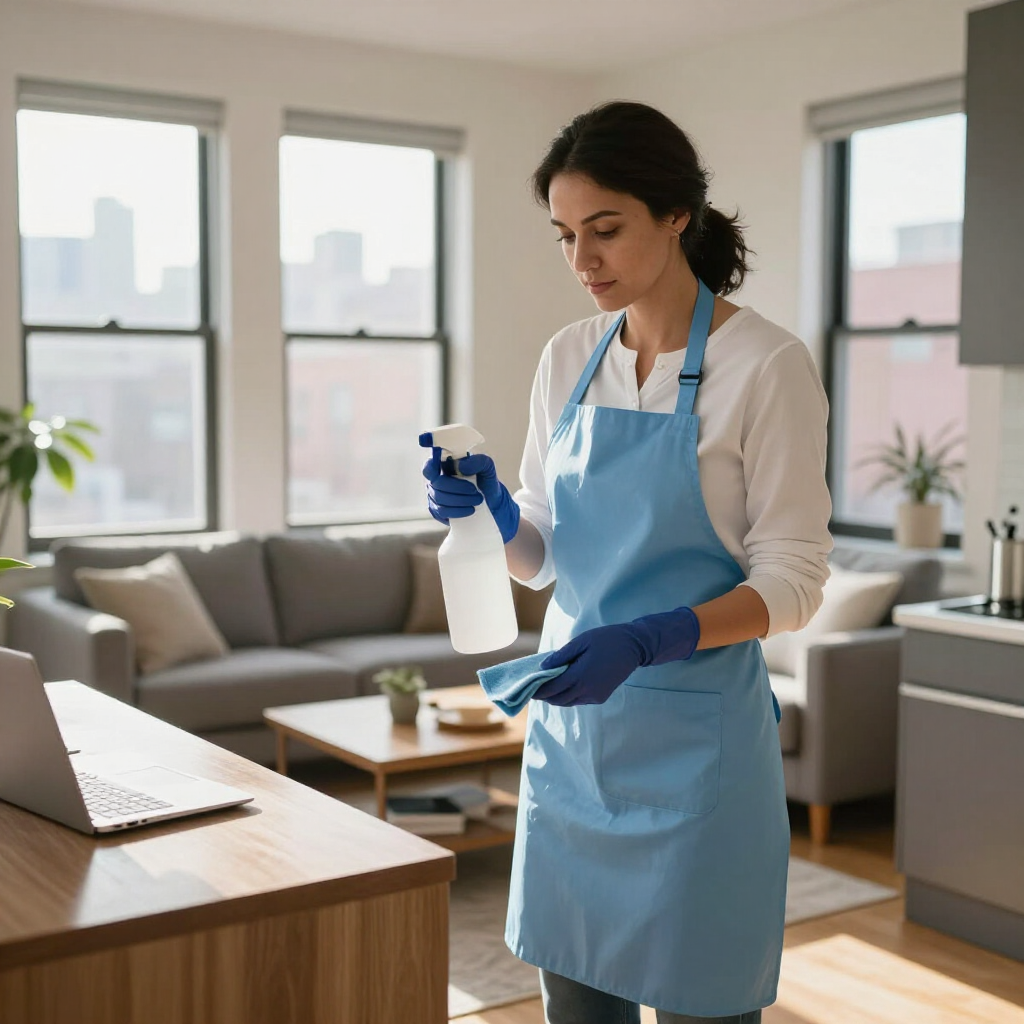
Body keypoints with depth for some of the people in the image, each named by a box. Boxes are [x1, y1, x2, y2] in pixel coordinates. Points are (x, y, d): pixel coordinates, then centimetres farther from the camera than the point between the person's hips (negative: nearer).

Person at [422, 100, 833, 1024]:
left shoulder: (767, 364, -12)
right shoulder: (567, 360, 6)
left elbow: (793, 577, -12)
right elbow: (544, 554, 11)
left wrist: (642, 643, -25)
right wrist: (492, 513, -10)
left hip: (693, 735, -5)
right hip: (570, 726, 5)